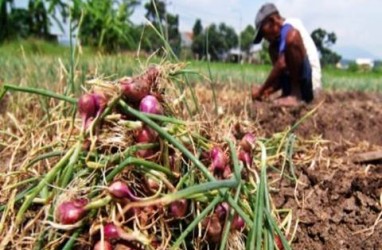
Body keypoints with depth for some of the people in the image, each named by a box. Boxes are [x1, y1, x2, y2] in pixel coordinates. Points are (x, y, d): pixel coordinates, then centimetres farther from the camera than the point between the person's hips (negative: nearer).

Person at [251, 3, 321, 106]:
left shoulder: (288, 29, -9)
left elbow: (281, 64, -21)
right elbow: (281, 71, 18)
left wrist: (261, 90, -14)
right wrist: (267, 91, 4)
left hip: (311, 80, -10)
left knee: (291, 39, -28)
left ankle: (296, 95, -23)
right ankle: (288, 94, 5)